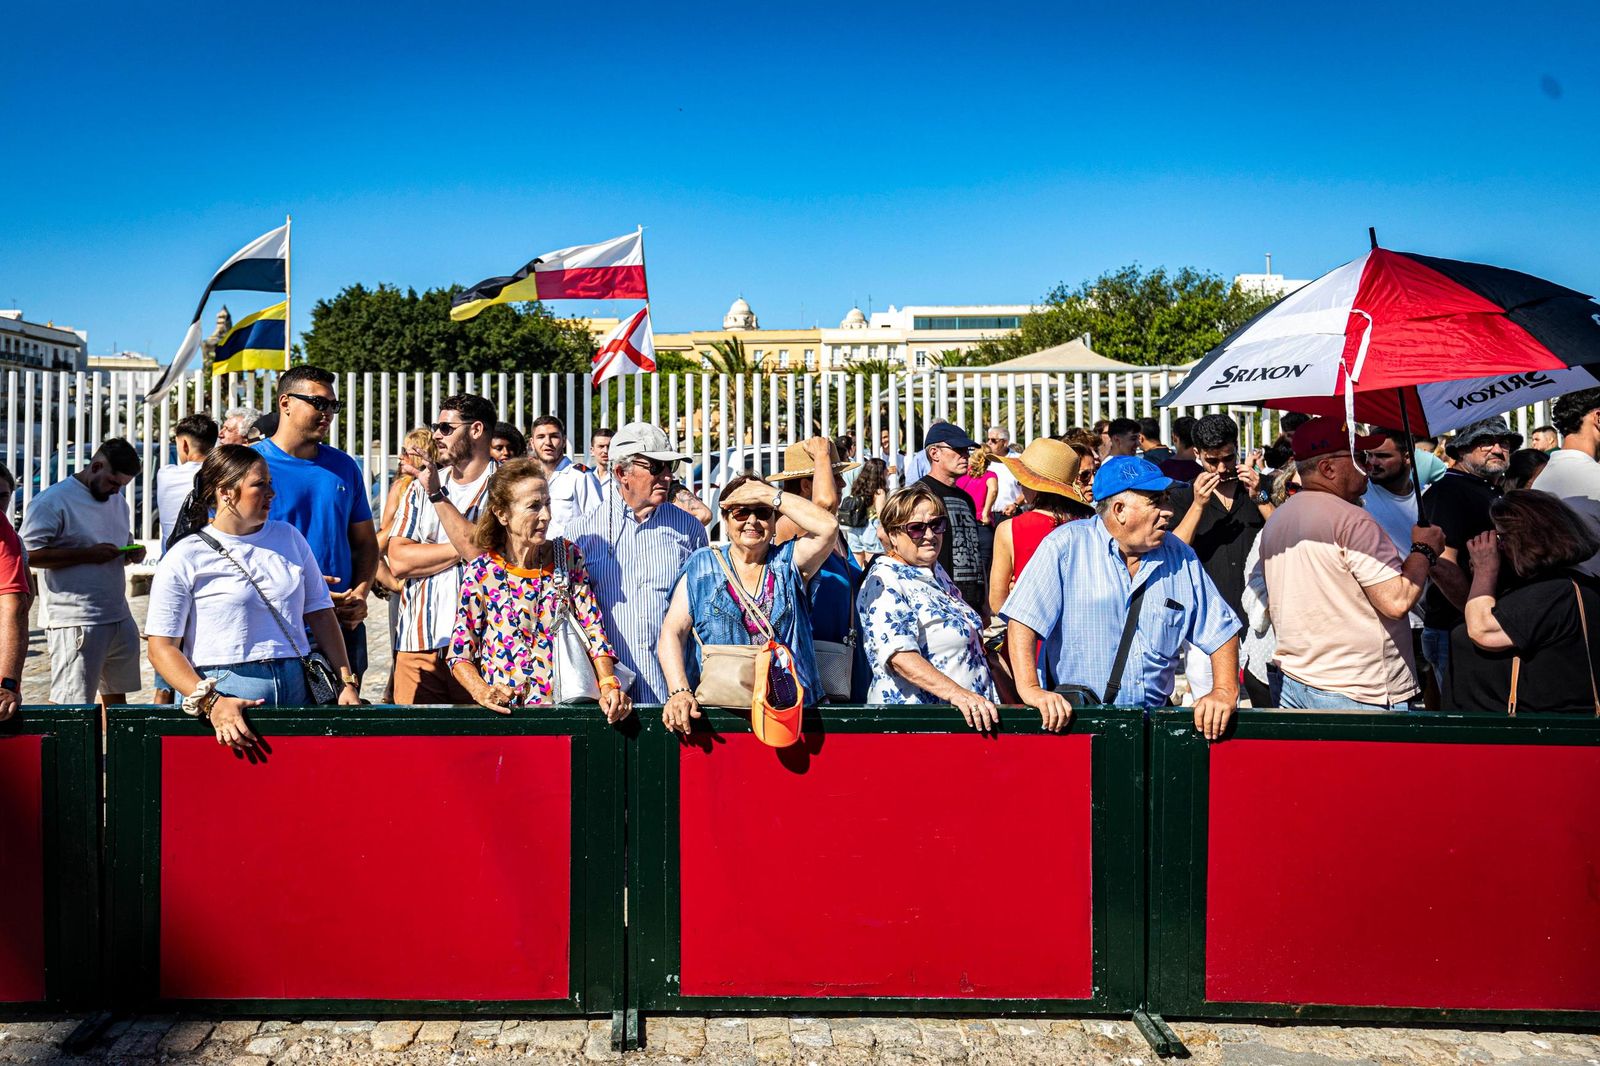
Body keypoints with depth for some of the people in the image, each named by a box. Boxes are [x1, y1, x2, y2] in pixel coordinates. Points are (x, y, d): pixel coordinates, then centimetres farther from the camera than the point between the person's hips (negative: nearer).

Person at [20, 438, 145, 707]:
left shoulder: (118, 501, 16)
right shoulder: (52, 501, -9)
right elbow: (28, 554, -16)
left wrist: (133, 553, 5)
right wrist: (88, 554, -20)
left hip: (120, 617, 8)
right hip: (74, 622, -7)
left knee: (117, 695, 13)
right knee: (68, 705, -4)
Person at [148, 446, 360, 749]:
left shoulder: (289, 537, 15)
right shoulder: (184, 558, 1)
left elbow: (321, 613, 15)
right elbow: (162, 648, -3)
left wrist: (347, 682, 6)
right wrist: (210, 702, -17)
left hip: (296, 690, 4)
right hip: (226, 693, -3)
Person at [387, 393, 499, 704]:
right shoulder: (420, 486, 14)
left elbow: (481, 550, -16)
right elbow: (398, 561, 2)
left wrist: (436, 494, -14)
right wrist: (462, 548, -7)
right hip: (419, 643, 4)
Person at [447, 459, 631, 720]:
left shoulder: (568, 557, 6)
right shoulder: (481, 572, -1)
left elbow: (593, 629, 3)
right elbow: (460, 653, 4)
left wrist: (608, 684, -11)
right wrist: (480, 690, -14)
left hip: (562, 707, 2)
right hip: (502, 712, -2)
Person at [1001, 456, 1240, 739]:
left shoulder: (1181, 557, 11)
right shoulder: (1066, 546, -4)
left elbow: (1221, 630, 14)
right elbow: (1023, 619, -11)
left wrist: (1224, 691, -1)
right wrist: (1030, 688, -21)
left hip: (1154, 721, 4)